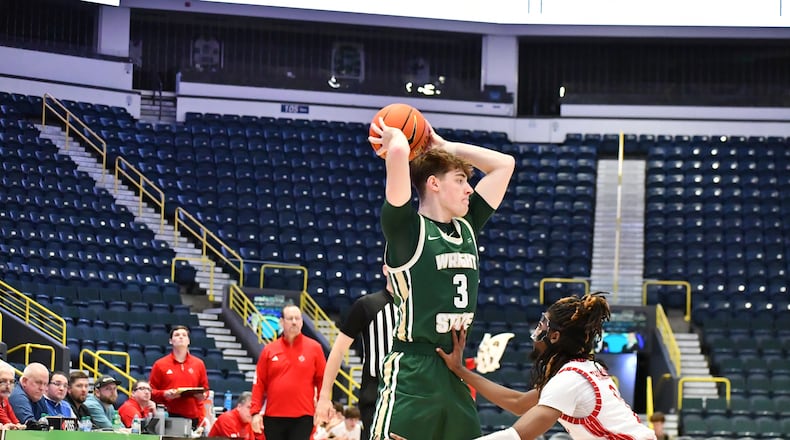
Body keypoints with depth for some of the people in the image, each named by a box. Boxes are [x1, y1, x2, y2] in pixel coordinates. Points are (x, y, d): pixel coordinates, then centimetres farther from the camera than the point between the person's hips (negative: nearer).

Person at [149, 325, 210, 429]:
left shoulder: (199, 364, 13)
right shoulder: (160, 365, 7)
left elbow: (205, 388, 20)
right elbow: (151, 391, 6)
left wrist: (203, 395, -2)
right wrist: (164, 394, -12)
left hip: (194, 417, 2)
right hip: (169, 417, -2)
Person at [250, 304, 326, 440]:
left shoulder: (314, 348, 3)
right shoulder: (269, 350, 7)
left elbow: (323, 381, 2)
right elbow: (259, 383, 6)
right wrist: (255, 412, -2)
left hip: (302, 418, -2)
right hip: (273, 417, 2)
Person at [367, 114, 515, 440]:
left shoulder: (466, 228, 12)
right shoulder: (406, 229, -8)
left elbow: (504, 164, 21)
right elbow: (398, 152, -22)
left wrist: (443, 147, 18)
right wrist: (394, 138, -1)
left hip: (455, 373, 8)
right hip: (411, 375, -8)